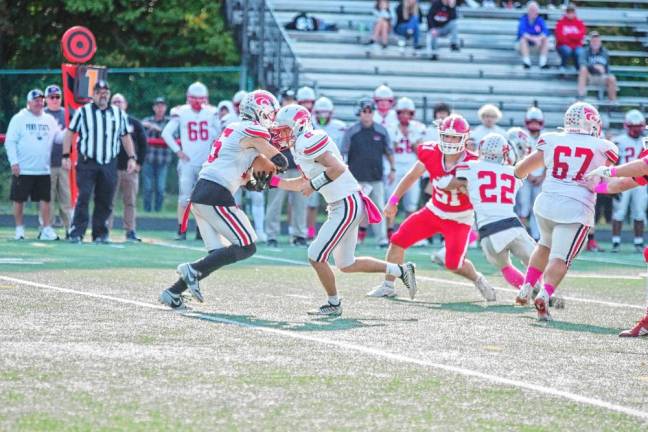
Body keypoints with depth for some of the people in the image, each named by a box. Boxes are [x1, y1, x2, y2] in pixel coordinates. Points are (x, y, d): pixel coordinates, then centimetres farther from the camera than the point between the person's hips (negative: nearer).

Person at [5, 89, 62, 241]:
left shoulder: (49, 120, 11)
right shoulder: (19, 119, -2)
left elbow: (59, 138, 8)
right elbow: (10, 142, -5)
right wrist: (14, 162, -12)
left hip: (43, 170, 3)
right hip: (23, 170, -3)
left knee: (45, 199, 2)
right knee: (19, 199, 2)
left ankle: (47, 229, 7)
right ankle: (19, 229, 12)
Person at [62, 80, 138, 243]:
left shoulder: (119, 114, 11)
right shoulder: (83, 112, 1)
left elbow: (126, 137, 17)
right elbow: (70, 133, 2)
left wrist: (132, 157, 8)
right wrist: (66, 156, -5)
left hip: (109, 164, 3)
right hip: (87, 163, -3)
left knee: (105, 202, 5)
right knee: (83, 198, -10)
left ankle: (100, 233, 13)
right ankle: (77, 233, -9)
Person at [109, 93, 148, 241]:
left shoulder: (134, 123, 8)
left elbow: (143, 144, 9)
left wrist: (139, 162, -1)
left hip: (130, 168, 2)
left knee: (130, 202, 4)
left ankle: (130, 231, 9)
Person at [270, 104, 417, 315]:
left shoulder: (308, 141, -16)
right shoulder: (301, 145, 15)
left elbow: (338, 168, -25)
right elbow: (304, 183, 25)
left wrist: (314, 184, -17)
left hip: (347, 205, -10)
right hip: (341, 207, 10)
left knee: (316, 256, -6)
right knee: (346, 265, 17)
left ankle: (333, 304, 9)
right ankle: (400, 270, 23)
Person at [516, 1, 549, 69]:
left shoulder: (540, 20, -4)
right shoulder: (523, 19, -12)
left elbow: (545, 31, -16)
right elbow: (522, 32, -27)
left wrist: (539, 38, -37)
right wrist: (533, 38, -39)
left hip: (537, 43, 3)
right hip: (525, 43, -3)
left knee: (546, 39, -23)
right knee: (523, 39, -34)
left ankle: (543, 62, -29)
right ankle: (526, 61, -39)